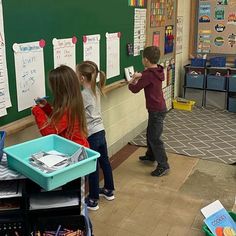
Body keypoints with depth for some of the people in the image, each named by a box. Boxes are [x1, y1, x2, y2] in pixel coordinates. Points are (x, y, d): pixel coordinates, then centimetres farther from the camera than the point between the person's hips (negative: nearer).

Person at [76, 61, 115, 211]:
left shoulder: (83, 95, -21)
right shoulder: (96, 90, 3)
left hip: (91, 135, -8)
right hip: (101, 131, 8)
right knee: (104, 161, 21)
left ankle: (93, 200, 19)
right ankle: (109, 190, 39)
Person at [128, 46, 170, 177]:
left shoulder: (148, 75, -23)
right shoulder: (157, 71, 3)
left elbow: (135, 89, -20)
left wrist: (131, 82, 1)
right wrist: (140, 76, 2)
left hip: (157, 110, -10)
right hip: (158, 108, 10)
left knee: (155, 138, -4)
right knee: (150, 133, 24)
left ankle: (163, 165, 2)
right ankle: (151, 155, 41)